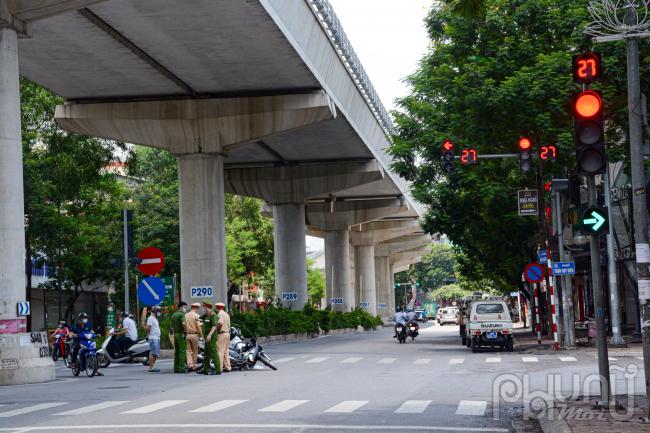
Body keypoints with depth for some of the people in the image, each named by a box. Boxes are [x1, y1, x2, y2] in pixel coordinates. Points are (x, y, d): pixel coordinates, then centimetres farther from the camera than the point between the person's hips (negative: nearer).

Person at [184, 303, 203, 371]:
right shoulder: (196, 316, -7)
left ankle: (190, 365, -10)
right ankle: (194, 366, 10)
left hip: (187, 334, 4)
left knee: (188, 351, 5)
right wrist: (201, 335, -2)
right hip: (194, 334, -4)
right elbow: (199, 326, -12)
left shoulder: (186, 315, 7)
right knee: (195, 352, 7)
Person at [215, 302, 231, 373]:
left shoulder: (220, 314, -10)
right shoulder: (226, 314, 17)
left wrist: (217, 329, -10)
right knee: (226, 351, 13)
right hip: (227, 333, 9)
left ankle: (220, 368, -10)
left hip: (222, 333, -9)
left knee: (220, 351, -8)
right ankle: (227, 366, 13)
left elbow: (220, 323, -24)